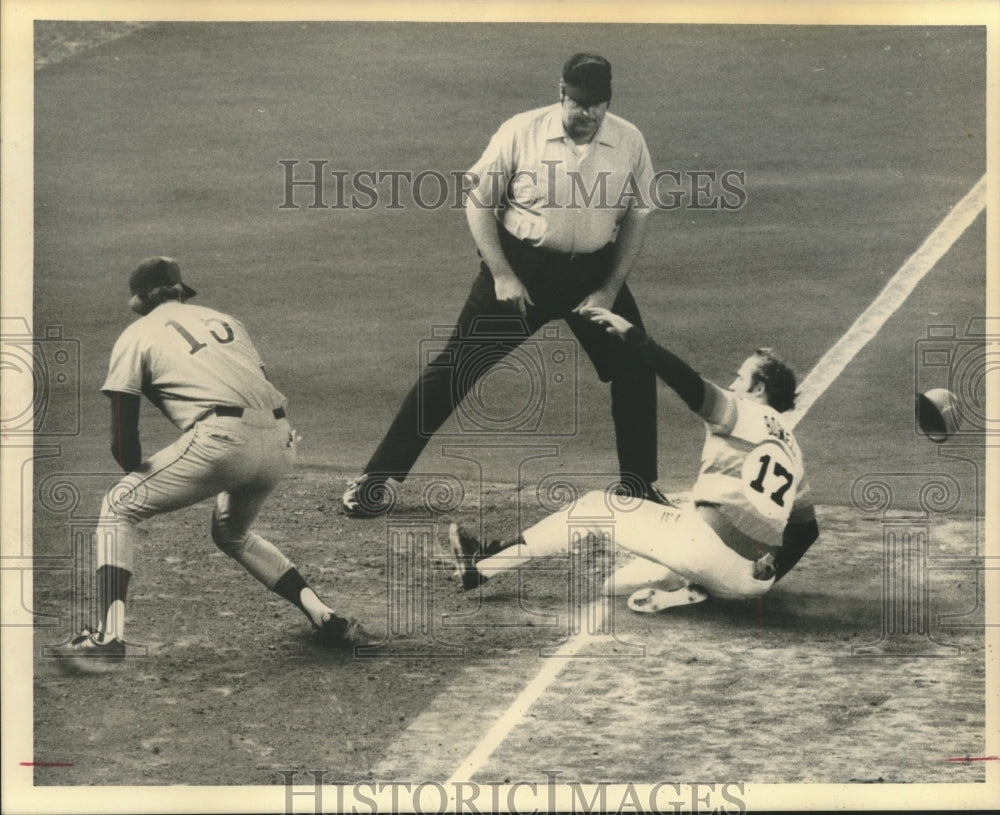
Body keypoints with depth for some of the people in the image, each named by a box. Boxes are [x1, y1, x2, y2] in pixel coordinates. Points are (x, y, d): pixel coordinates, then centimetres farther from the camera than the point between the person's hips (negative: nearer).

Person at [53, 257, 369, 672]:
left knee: (118, 508, 12)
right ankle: (323, 617, 21)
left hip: (221, 441, -6)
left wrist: (142, 474, 27)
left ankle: (110, 636, -3)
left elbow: (123, 442, 8)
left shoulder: (136, 335, 14)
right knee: (231, 532, 32)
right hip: (280, 442, 6)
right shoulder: (224, 319, 29)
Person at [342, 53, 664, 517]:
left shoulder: (630, 142, -4)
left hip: (595, 270, 3)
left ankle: (639, 488, 19)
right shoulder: (520, 133, -11)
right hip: (521, 267, -3)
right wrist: (502, 276, -11)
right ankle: (377, 480, -3)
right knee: (454, 371, -7)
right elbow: (478, 202, -4)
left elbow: (636, 218, 4)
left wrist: (610, 290, -4)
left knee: (636, 373, 1)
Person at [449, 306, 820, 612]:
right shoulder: (789, 446, 25)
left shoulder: (743, 413, 4)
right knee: (614, 583, 22)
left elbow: (689, 384, -13)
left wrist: (630, 333, -10)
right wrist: (765, 579, 28)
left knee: (596, 506, 8)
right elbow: (807, 529, 24)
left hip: (710, 545, -7)